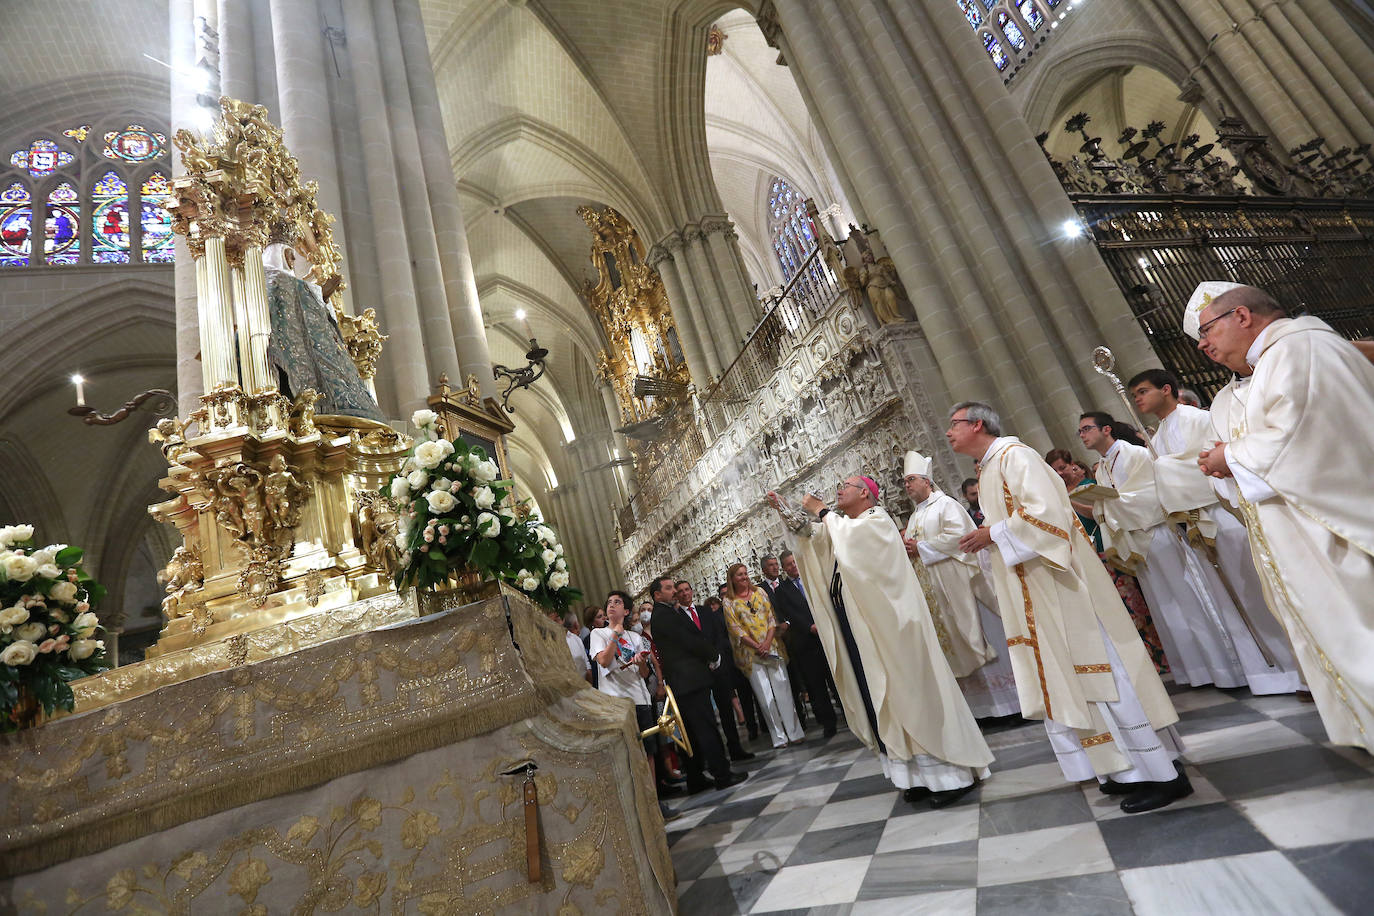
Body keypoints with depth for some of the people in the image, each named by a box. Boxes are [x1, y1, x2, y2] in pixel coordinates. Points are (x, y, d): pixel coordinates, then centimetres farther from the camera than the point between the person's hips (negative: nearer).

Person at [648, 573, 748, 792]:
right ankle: (722, 775, 2)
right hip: (691, 679, -10)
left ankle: (695, 780, 21)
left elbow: (695, 638, 16)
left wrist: (711, 655, 1)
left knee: (694, 732, 14)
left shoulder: (670, 613, 18)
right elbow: (689, 642, -17)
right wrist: (713, 656, -3)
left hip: (686, 681, 10)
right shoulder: (664, 615, -14)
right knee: (706, 728, -5)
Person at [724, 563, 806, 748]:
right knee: (765, 696, 0)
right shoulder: (729, 603, 1)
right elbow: (736, 630, -4)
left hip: (772, 648, 2)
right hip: (751, 654, -2)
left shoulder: (759, 592, 8)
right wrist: (757, 646, -14)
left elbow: (771, 618, 4)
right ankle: (779, 737, 9)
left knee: (783, 689, 1)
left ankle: (794, 732, 10)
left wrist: (767, 642, -10)